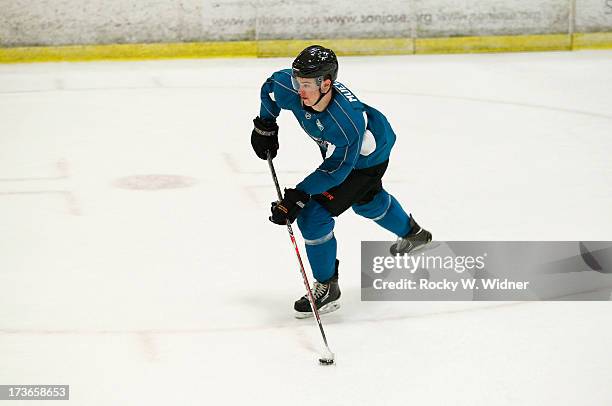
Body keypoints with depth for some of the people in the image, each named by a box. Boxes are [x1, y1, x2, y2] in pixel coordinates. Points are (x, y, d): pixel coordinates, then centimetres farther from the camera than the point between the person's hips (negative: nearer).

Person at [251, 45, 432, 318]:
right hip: (337, 151, 8)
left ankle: (327, 288, -1)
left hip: (367, 159, -8)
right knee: (367, 201, 33)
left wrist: (299, 196, -38)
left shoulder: (346, 122, -45)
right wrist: (265, 127, 0)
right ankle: (412, 234, 62)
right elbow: (271, 87, -4)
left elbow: (336, 170, -35)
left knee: (314, 214, -16)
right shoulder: (290, 88, -29)